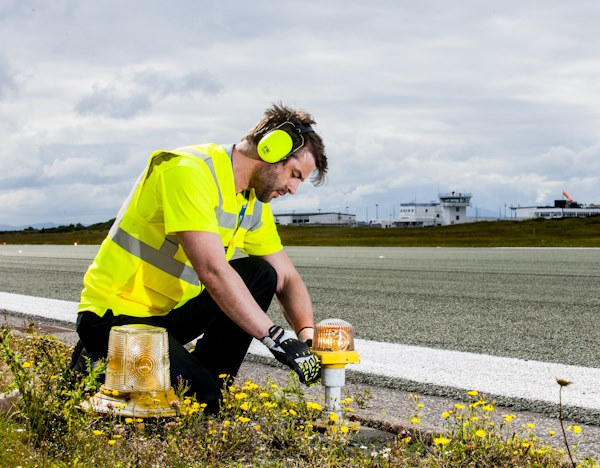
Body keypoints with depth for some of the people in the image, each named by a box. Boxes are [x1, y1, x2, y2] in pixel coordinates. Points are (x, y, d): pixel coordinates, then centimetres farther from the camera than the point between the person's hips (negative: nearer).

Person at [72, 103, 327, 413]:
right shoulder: (189, 172, -24)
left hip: (171, 310, 9)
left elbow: (286, 279, 7)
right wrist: (277, 338, -31)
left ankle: (209, 384, -1)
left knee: (260, 274, -7)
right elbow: (213, 272, -31)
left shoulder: (255, 203, 5)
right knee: (202, 401, -22)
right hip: (116, 315, -8)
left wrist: (308, 337, -12)